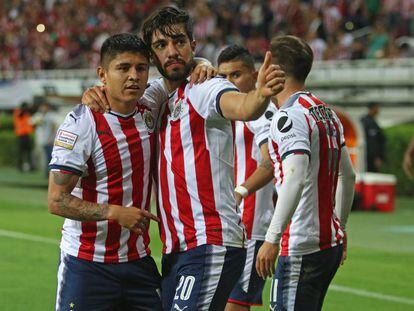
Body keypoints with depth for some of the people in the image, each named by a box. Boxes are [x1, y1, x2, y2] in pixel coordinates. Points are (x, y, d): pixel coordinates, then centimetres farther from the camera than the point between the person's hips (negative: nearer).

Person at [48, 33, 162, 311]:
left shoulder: (150, 114, 4)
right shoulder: (81, 124, -13)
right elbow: (57, 200, -15)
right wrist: (115, 212, -24)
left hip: (138, 261, 5)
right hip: (87, 264, -5)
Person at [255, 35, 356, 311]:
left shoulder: (289, 117, -13)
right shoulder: (327, 113, 14)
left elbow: (295, 179, -25)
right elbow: (347, 176, 22)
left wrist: (272, 239, -27)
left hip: (302, 247, -9)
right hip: (331, 242, 9)